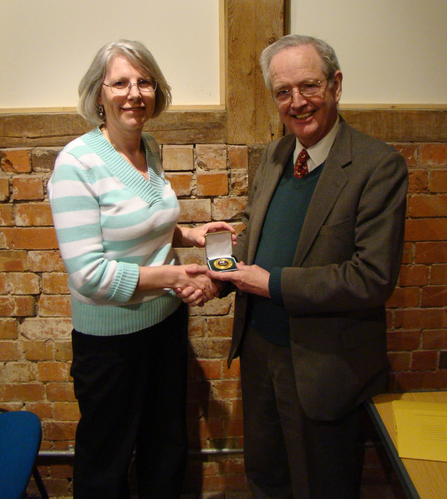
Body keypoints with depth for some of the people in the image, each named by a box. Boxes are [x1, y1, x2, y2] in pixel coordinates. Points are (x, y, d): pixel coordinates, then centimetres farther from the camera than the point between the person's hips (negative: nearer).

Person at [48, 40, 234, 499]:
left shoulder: (150, 149, 2)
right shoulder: (76, 163, -20)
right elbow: (87, 272, -23)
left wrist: (187, 233, -2)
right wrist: (176, 276, -21)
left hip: (167, 319, 7)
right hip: (110, 335, -6)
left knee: (167, 440, 25)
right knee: (107, 458, 17)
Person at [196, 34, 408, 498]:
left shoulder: (379, 165, -18)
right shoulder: (273, 155, 3)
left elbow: (374, 278, -23)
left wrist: (274, 284, -21)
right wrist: (219, 272, -7)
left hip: (321, 364, -6)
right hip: (258, 347, 6)